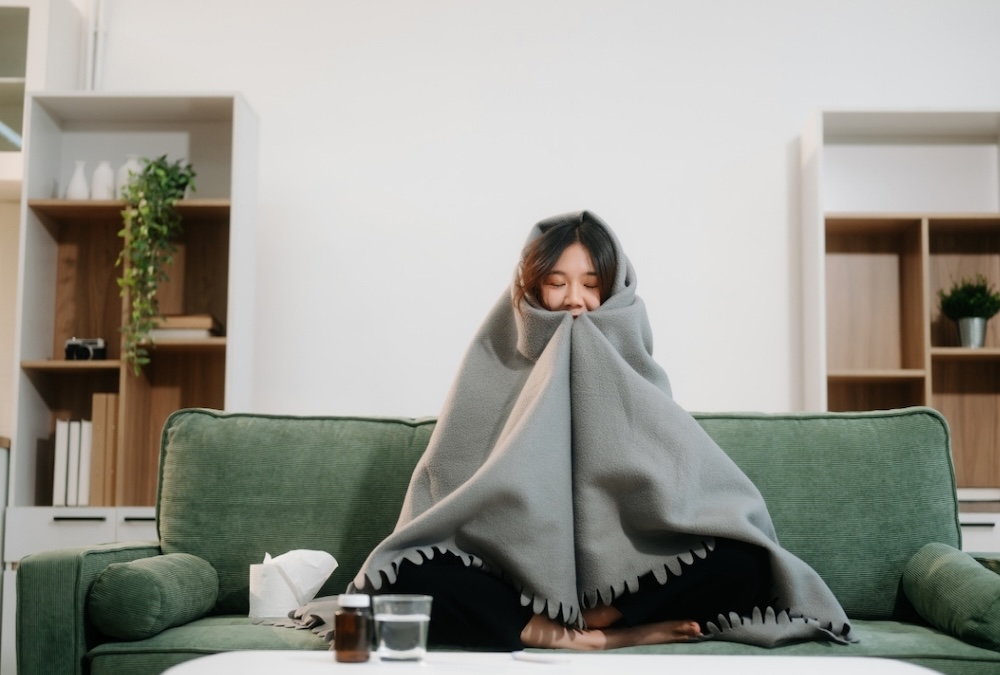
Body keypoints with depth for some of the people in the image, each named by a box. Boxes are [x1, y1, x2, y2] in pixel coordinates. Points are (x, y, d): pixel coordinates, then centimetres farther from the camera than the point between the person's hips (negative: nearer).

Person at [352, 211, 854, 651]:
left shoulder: (631, 376, 10)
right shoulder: (496, 367, 7)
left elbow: (681, 471, 1)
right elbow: (452, 473, 2)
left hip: (616, 575, 1)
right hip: (512, 574, 0)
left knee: (741, 564, -25)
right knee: (406, 577, -31)